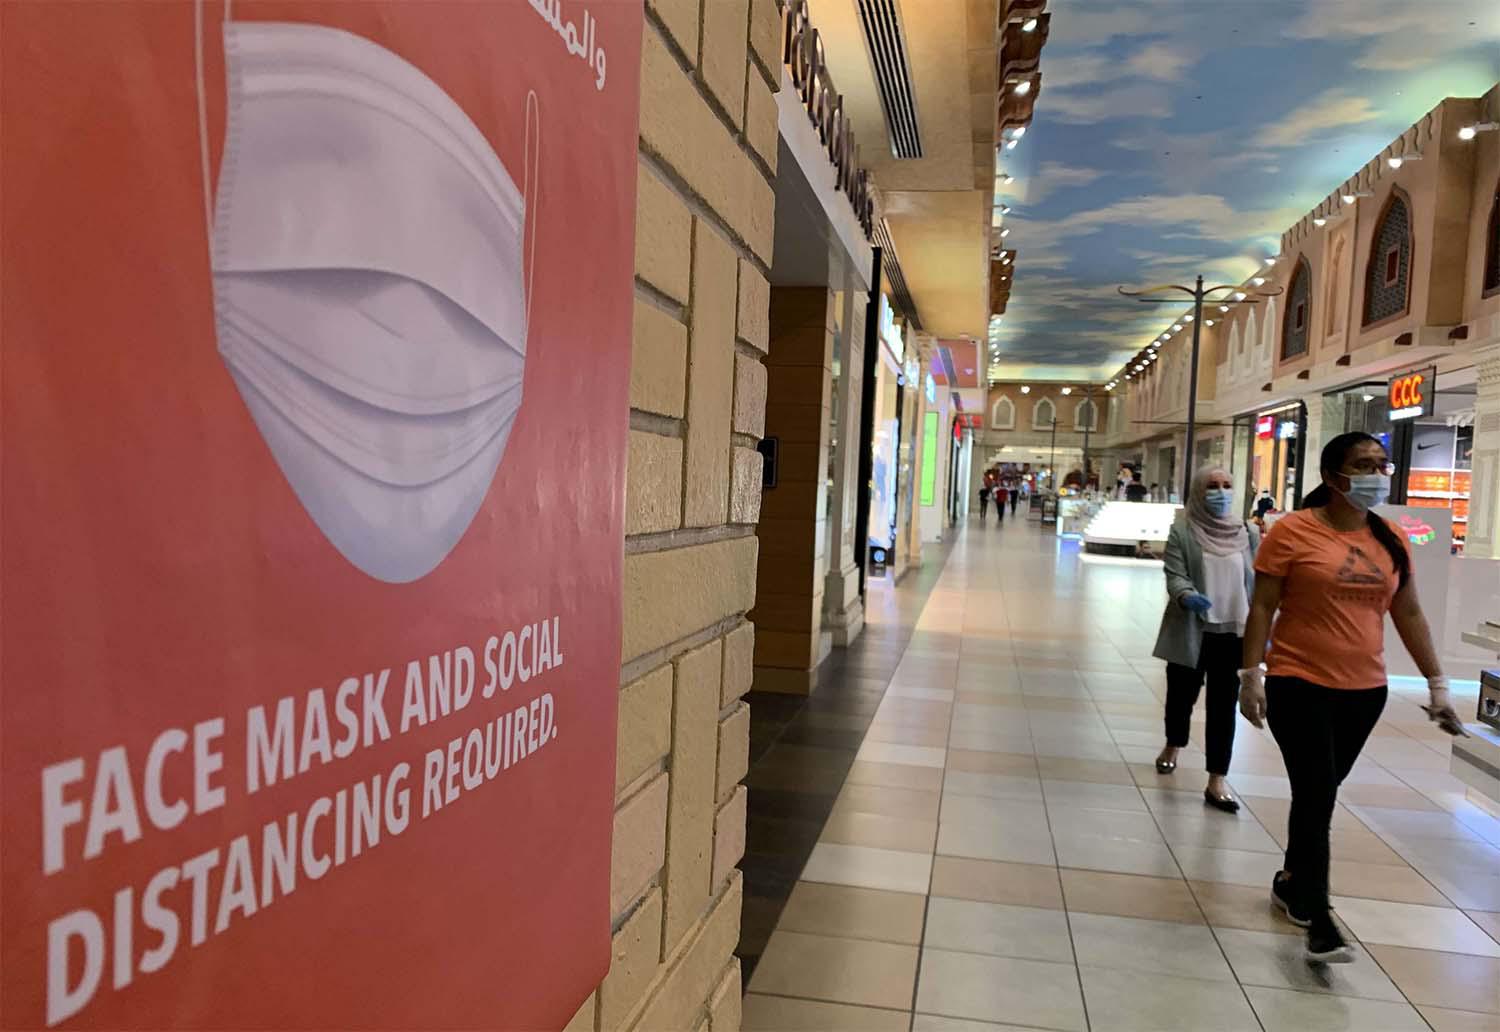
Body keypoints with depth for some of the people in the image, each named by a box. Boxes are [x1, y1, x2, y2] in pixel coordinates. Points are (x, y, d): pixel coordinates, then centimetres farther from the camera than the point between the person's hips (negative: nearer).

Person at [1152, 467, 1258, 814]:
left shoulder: (1247, 534, 4)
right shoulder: (1182, 532, -5)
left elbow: (1258, 583, 7)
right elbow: (1175, 576, -13)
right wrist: (1188, 596, -34)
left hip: (1233, 632, 2)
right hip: (1191, 631, -1)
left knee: (1224, 706, 1)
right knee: (1182, 694, 15)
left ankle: (1216, 782, 6)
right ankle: (1172, 746, 44)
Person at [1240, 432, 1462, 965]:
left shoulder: (1391, 541, 5)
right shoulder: (1292, 531, -10)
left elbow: (1409, 615, 12)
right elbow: (1262, 607, -9)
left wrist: (1437, 683, 12)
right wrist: (1251, 675, -14)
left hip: (1364, 691, 5)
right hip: (1299, 687, -5)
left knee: (1321, 794, 15)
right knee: (1315, 797, -6)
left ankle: (1291, 882, 35)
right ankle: (1319, 924, 0)